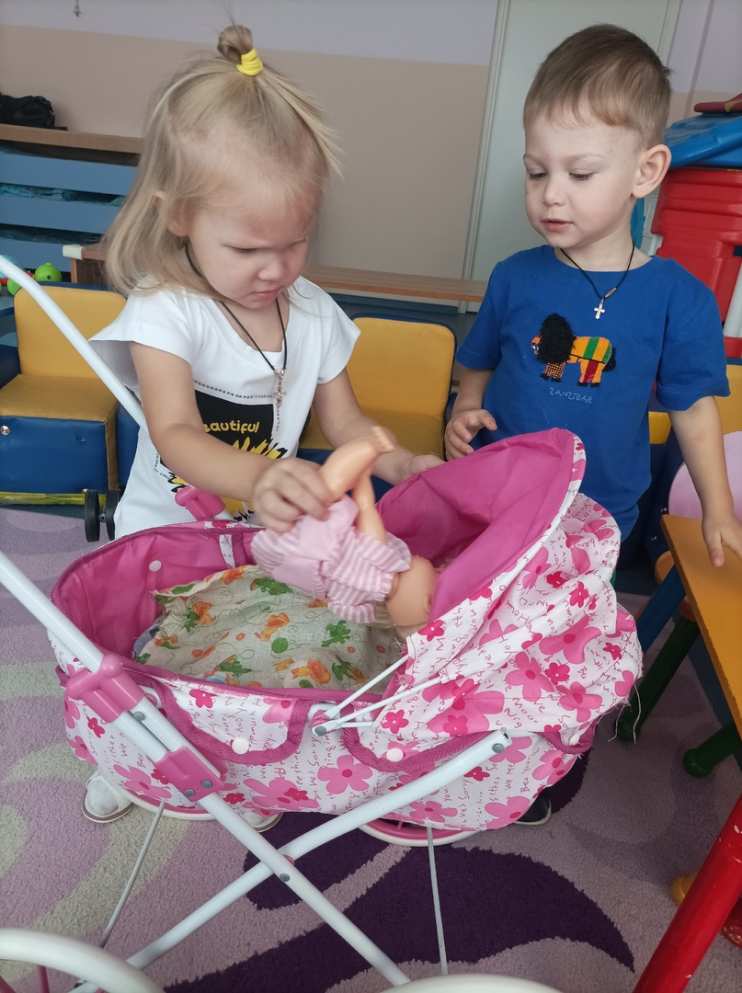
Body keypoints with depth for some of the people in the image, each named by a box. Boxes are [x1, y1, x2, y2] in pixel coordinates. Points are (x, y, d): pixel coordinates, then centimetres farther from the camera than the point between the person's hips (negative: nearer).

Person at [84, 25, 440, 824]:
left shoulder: (313, 314, -7)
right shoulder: (165, 313, -21)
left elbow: (343, 420, 1)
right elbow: (175, 437, -35)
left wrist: (397, 462, -19)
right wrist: (257, 474, -55)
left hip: (267, 535, 3)